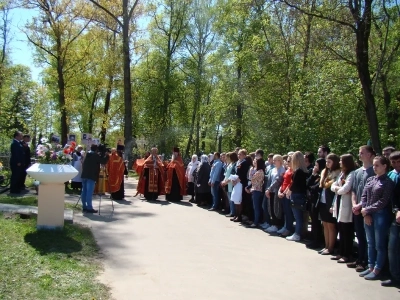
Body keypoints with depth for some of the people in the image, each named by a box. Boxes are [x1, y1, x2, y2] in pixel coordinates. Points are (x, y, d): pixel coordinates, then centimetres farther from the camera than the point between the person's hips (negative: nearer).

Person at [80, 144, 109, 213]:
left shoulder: (87, 155, 16)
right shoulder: (96, 155, -7)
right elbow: (103, 161, -11)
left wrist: (102, 155, 21)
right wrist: (106, 155, 5)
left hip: (84, 175, 8)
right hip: (91, 176, -7)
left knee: (84, 191, 9)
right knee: (89, 192, -9)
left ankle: (84, 206, 13)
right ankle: (89, 207, -10)